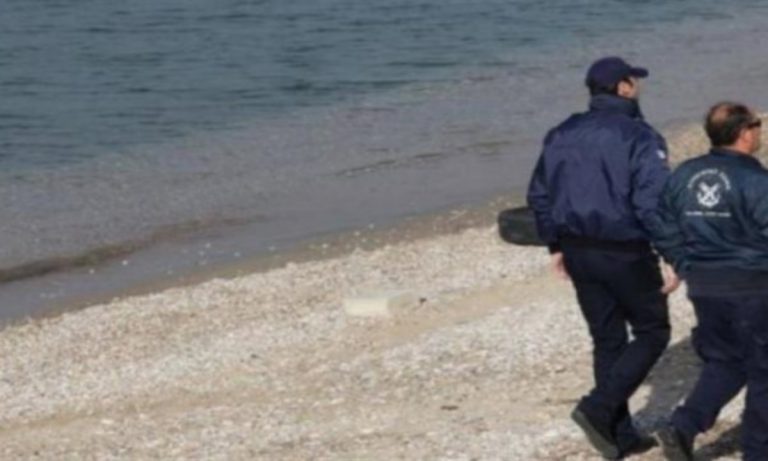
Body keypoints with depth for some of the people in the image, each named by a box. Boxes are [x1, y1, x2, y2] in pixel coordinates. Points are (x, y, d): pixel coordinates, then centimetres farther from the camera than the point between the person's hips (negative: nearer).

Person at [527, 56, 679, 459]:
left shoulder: (562, 135, 7)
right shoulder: (639, 137, -14)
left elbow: (539, 195, 12)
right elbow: (654, 202, -21)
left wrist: (556, 246, 20)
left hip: (579, 252, 6)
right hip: (625, 254, -6)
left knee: (607, 339, 15)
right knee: (652, 332, 10)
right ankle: (598, 407, -5)